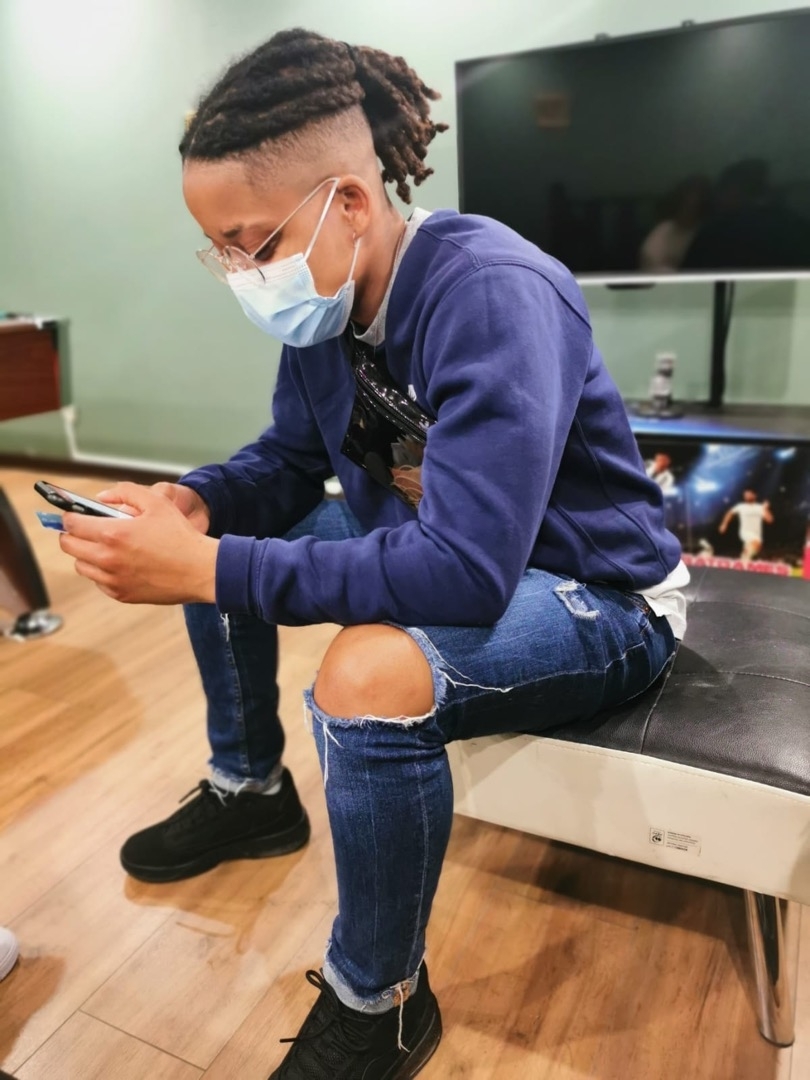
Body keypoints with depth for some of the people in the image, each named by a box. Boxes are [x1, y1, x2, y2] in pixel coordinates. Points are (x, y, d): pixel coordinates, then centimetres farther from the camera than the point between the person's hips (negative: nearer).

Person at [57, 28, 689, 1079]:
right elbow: (287, 461, 8)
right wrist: (191, 502, -14)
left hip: (600, 596, -7)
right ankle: (251, 792, 24)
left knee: (370, 674, -36)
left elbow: (467, 568, -37)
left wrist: (207, 566, -36)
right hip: (430, 548, 8)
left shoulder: (492, 295, -29)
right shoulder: (327, 301, -4)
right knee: (215, 538, 8)